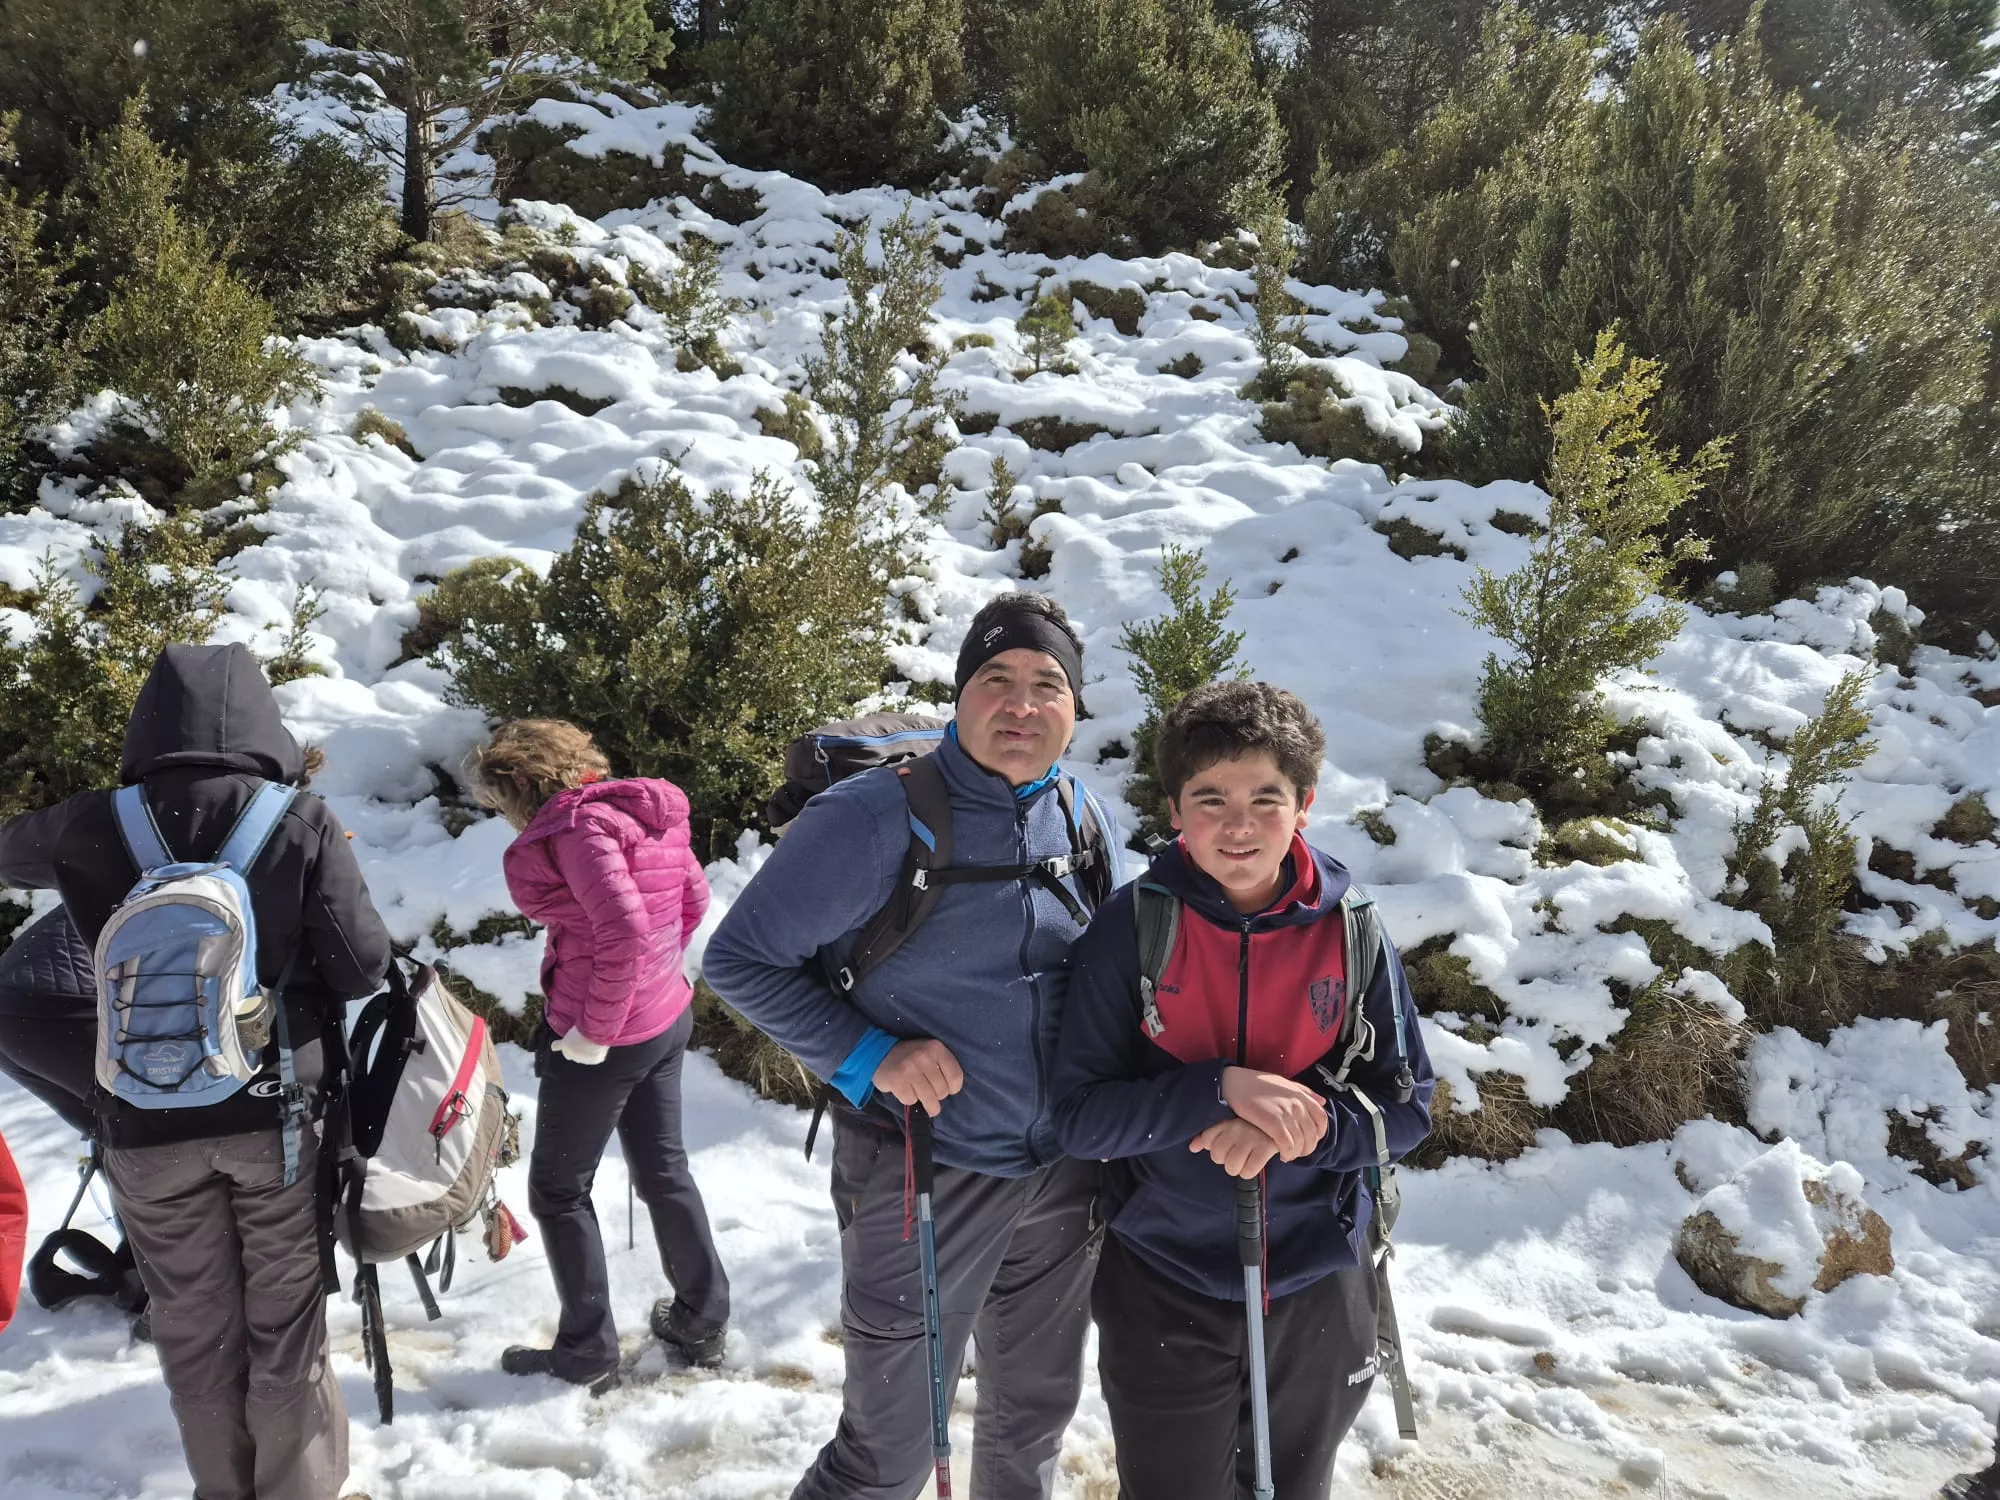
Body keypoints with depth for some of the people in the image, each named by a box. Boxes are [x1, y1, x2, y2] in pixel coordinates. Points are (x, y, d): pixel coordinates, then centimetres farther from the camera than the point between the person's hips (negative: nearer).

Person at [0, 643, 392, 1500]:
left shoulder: (95, 829, -7)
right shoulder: (302, 824, -13)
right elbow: (365, 967, -12)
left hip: (149, 1123, 2)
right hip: (278, 1111, -1)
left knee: (194, 1329, 18)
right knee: (285, 1324, 13)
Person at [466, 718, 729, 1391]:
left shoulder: (576, 826, -21)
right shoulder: (640, 810, 5)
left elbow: (625, 929, -30)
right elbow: (694, 895, 12)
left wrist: (596, 1029, -21)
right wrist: (657, 968, 15)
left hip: (601, 1041, -9)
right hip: (667, 1016, 9)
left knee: (558, 1190, 10)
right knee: (664, 1169, 22)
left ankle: (587, 1353, 21)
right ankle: (702, 1320, 35)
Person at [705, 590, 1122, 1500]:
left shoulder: (1089, 826, 2)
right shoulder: (874, 814, -16)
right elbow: (737, 959, -11)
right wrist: (866, 1058, -20)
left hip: (1063, 1182, 6)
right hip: (922, 1183, -5)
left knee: (1034, 1423, 22)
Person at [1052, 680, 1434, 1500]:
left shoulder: (1353, 933, -9)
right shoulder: (1134, 925, -14)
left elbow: (1406, 1108, -4)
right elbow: (1079, 1117, -15)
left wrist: (1293, 1128, -22)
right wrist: (1223, 1089, -29)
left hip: (1317, 1289, 2)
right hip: (1163, 1292, -2)